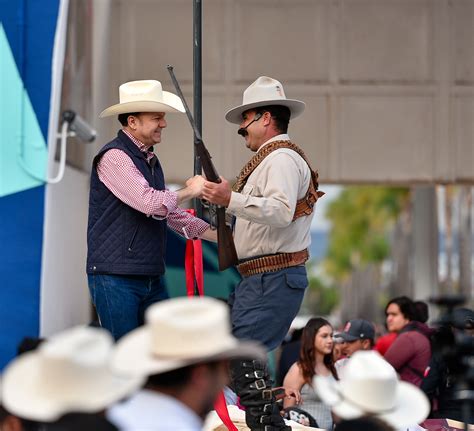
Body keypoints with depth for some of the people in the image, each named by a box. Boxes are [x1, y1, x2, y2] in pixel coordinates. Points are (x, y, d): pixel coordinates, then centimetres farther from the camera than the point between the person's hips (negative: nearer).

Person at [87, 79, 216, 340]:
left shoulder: (150, 160, 17)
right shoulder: (114, 157, -12)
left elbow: (172, 215, 23)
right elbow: (151, 204, -23)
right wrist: (189, 191, -6)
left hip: (152, 278, 9)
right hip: (115, 278, -9)